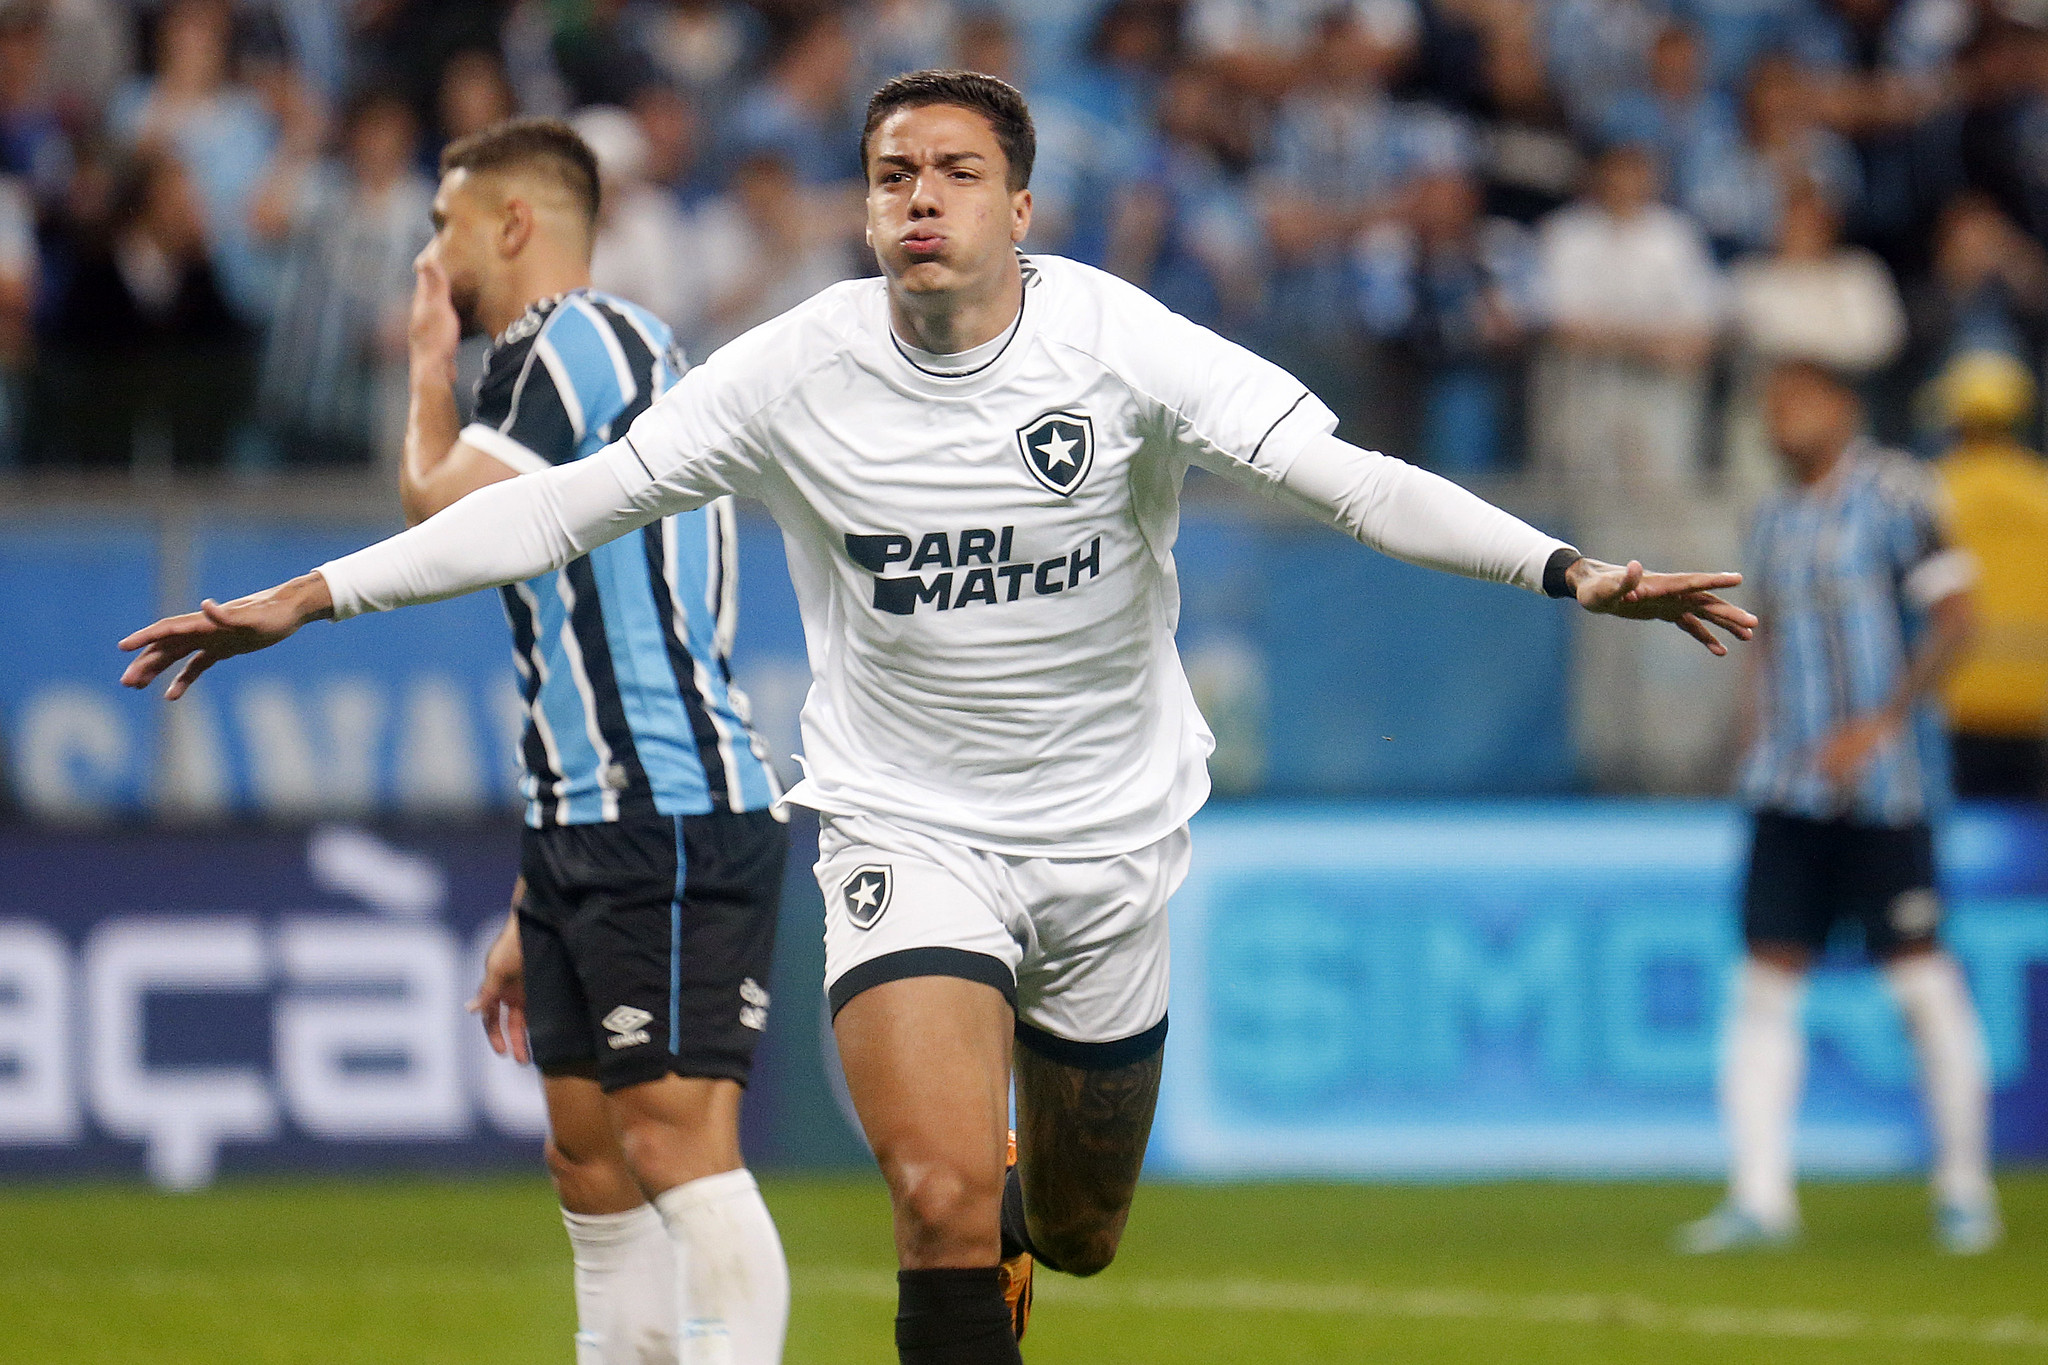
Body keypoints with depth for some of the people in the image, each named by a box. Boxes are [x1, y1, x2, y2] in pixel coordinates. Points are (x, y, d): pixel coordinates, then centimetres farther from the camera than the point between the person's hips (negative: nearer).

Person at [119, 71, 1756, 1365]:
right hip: (907, 832, -1)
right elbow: (571, 502, -8)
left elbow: (1345, 475, -21)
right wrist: (301, 602, -12)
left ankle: (1013, 1223, 53)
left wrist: (1571, 572, -33)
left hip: (1110, 839, 1)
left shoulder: (1123, 348, -14)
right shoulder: (796, 373, -11)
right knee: (946, 1204, -22)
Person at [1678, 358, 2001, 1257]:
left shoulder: (1894, 496, -5)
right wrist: (1757, 747, 13)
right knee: (1766, 980, -2)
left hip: (1886, 785, -6)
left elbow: (1953, 619, -9)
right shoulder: (1775, 521, 15)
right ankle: (1759, 1197, -2)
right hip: (1788, 793, 6)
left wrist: (1879, 725, -16)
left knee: (1922, 980, -4)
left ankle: (1965, 1187, 9)